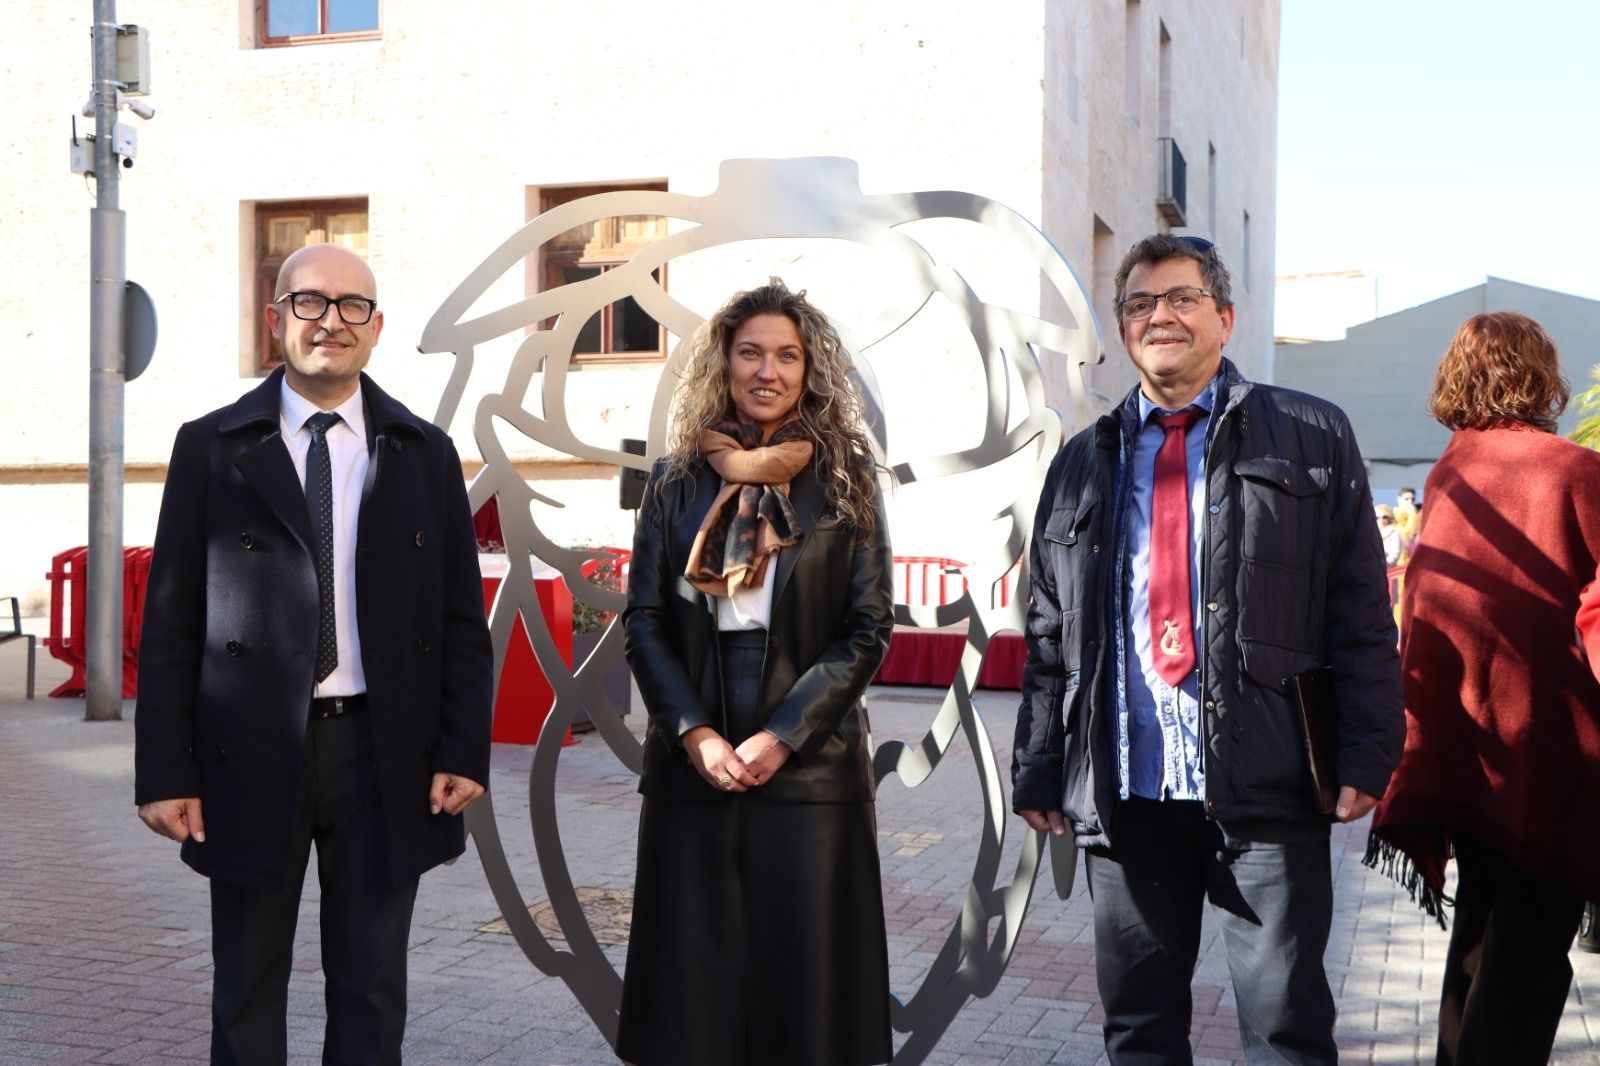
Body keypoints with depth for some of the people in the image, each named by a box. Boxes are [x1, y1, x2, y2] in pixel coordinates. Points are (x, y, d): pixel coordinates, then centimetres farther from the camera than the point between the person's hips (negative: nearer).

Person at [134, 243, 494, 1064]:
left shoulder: (424, 452, 7)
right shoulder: (210, 447, 3)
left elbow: (461, 618, 6)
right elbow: (170, 620, 0)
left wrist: (463, 751, -3)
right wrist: (165, 771, -6)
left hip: (385, 751, 1)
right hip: (251, 752, -1)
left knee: (371, 993, 11)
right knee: (247, 995, 11)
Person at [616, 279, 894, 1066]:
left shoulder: (843, 481, 2)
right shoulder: (677, 481, 7)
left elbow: (869, 629, -2)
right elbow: (643, 621, 5)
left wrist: (781, 736, -11)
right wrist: (696, 733, -8)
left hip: (809, 764, -1)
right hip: (693, 764, 2)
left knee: (805, 976, 2)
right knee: (694, 975, 6)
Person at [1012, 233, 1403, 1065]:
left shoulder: (1313, 438, 5)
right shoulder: (1081, 466, 13)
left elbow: (1361, 616, 1)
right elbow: (1048, 636, 13)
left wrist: (1367, 756, -6)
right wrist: (1037, 774, 8)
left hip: (1265, 786, -2)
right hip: (1123, 793, 3)